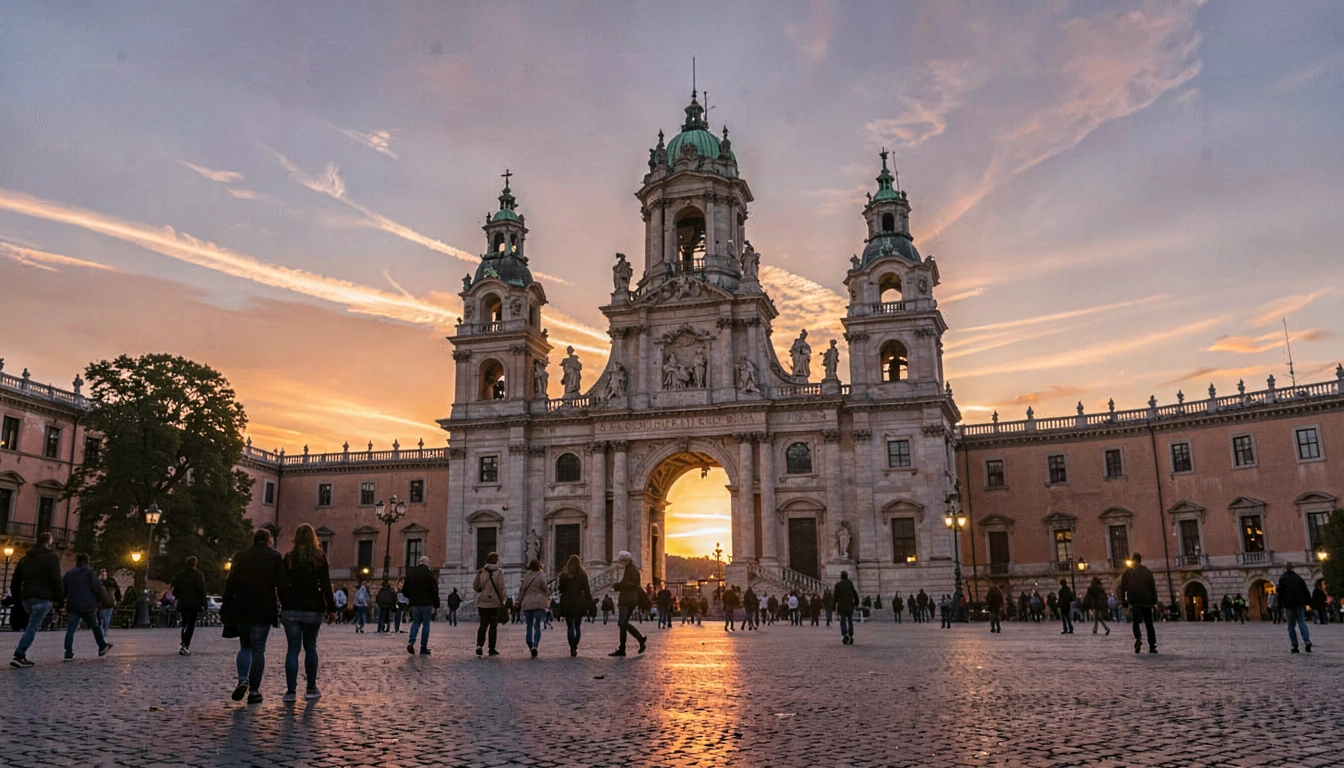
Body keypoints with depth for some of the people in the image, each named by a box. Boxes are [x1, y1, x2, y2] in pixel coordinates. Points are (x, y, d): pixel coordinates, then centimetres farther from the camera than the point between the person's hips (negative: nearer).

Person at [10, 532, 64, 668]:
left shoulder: (25, 558, 19)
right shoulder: (51, 557, -3)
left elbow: (15, 580, 19)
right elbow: (56, 580, -10)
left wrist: (17, 598, 23)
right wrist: (60, 599, -4)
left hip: (27, 597, 7)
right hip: (43, 598, -7)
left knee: (31, 626, 15)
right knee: (33, 627, -8)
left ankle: (22, 656, 6)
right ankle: (18, 656, -17)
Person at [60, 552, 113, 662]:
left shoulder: (68, 573, 10)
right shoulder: (90, 572, -3)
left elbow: (62, 589, 12)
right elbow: (98, 587, -11)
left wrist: (64, 602, 24)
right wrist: (99, 600, 3)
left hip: (72, 606, 3)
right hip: (88, 605, -3)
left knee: (70, 630, 0)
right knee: (95, 626, 13)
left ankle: (68, 654, -11)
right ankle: (103, 647, 22)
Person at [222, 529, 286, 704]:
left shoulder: (240, 557, 7)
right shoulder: (275, 557, 0)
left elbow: (230, 584, 5)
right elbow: (281, 585, -3)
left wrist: (225, 608, 10)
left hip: (241, 610, 2)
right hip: (263, 611, -2)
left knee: (245, 646, 16)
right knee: (258, 649, 4)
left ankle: (242, 680, -7)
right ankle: (254, 691, 3)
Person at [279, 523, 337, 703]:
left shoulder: (289, 557, 1)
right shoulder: (320, 557, -1)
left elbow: (282, 584, 1)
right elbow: (325, 585, -3)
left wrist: (284, 605, 7)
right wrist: (331, 608, 2)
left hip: (291, 609, 0)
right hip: (313, 609, 0)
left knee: (292, 650, 2)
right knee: (310, 648, 11)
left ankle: (291, 691, -4)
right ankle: (311, 689, 14)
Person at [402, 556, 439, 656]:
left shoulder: (410, 573, 6)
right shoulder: (429, 573, -11)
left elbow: (405, 589, 10)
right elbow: (434, 590, -12)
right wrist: (436, 603, -2)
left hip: (414, 603, 5)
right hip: (426, 603, -5)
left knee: (416, 622, 18)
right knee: (426, 624, 4)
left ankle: (411, 641, -4)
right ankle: (423, 648, 3)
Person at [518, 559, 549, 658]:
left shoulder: (526, 576, 7)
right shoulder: (541, 576, -5)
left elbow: (522, 589, 10)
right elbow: (545, 590, 1)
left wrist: (519, 602, 17)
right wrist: (548, 596, 23)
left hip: (527, 603, 3)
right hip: (539, 603, -3)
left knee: (529, 626, 12)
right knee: (537, 626, -3)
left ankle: (530, 646, 4)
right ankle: (535, 646, -20)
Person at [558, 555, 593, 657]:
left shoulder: (564, 574, -4)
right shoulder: (583, 574, 0)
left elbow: (561, 589, 0)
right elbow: (587, 591, 0)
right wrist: (590, 605, 3)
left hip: (567, 603, -1)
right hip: (579, 603, 1)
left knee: (570, 627, 4)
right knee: (577, 626, 12)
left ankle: (572, 649, -2)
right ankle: (575, 647, 8)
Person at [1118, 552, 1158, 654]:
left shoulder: (1128, 571, 4)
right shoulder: (1147, 571, 8)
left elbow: (1123, 587, 1)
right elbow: (1152, 586, 4)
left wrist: (1123, 600, 6)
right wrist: (1154, 600, 9)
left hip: (1134, 601, -2)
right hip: (1146, 601, 2)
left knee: (1135, 621, 1)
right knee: (1149, 623, 10)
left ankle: (1138, 638, -28)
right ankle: (1152, 646, 6)